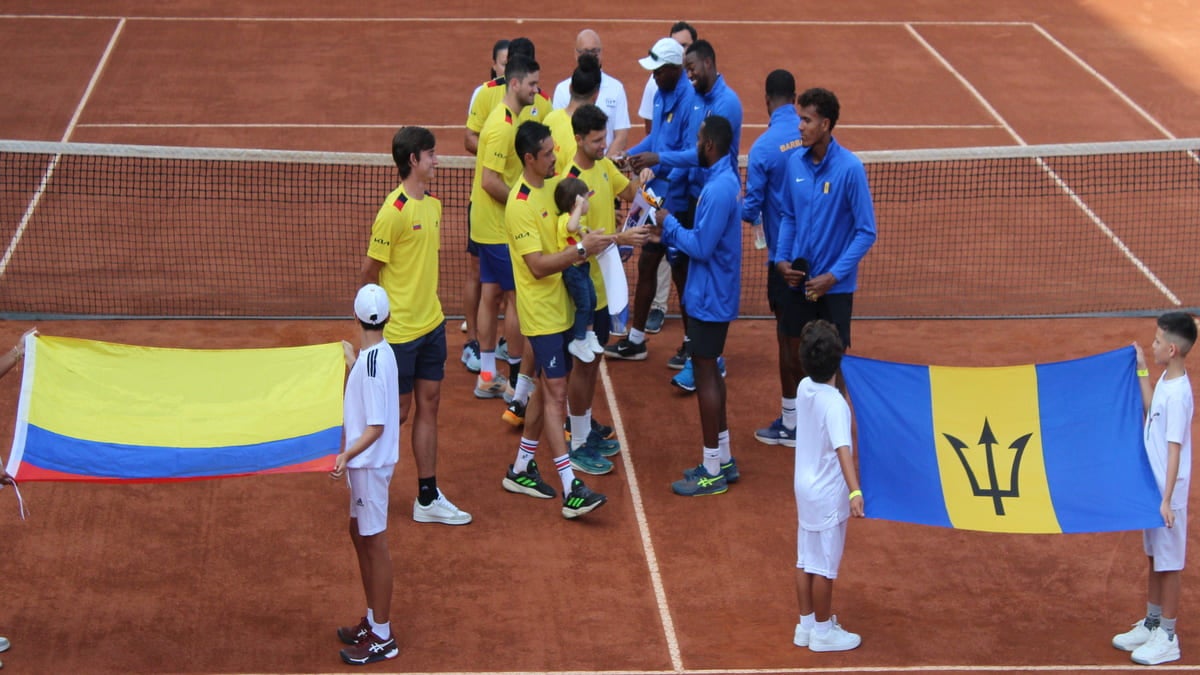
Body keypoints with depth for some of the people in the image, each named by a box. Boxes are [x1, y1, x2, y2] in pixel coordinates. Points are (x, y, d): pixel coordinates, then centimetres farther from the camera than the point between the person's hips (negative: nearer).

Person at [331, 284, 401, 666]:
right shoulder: (377, 355, 3)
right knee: (360, 535, 20)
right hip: (364, 462, 10)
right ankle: (372, 622, 33)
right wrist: (352, 362, 35)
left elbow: (376, 427, -26)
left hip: (371, 463, -10)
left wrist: (347, 455, -35)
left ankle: (382, 638, 9)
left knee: (374, 544, -1)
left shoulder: (373, 364, -24)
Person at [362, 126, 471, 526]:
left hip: (432, 325, 8)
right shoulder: (394, 211, -19)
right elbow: (370, 271, -13)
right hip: (400, 330, -8)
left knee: (428, 406, 10)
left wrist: (430, 308, 17)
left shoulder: (433, 204, 7)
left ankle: (428, 499, 17)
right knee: (399, 411, 2)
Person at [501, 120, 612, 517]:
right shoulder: (520, 206, -19)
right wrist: (581, 250, -27)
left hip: (558, 308, 9)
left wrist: (586, 240, 5)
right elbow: (538, 265, -23)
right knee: (555, 394, -10)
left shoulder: (547, 189, 9)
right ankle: (571, 490, -10)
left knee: (548, 389, 15)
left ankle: (521, 470, 27)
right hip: (541, 314, -9)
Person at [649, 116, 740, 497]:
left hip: (709, 299, -10)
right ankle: (723, 460, 27)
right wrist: (669, 235, 5)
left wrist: (669, 224, -10)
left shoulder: (719, 190, -23)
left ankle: (713, 472, 4)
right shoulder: (725, 180, 8)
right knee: (710, 372, 17)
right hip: (716, 294, 10)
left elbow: (701, 246, -23)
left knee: (705, 374, -3)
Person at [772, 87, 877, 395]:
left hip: (835, 285, -4)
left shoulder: (850, 168, -16)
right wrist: (780, 259, -3)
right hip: (798, 278, 5)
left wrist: (833, 276, -18)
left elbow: (866, 232, -13)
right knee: (796, 350, 13)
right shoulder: (795, 162, -1)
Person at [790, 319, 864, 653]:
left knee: (806, 560, 17)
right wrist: (855, 491, -47)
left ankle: (807, 624, 28)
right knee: (824, 566, 6)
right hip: (828, 494, -8)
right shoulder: (834, 403, -27)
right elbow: (843, 450, -38)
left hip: (805, 486, 8)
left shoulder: (804, 388, -5)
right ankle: (822, 631, 18)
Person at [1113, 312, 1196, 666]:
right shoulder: (1164, 382, 4)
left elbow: (1175, 449, -23)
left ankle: (1168, 638, 12)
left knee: (1169, 562, 2)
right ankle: (1152, 624, 33)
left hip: (1168, 492, -9)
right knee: (1153, 557, 19)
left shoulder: (1178, 393, -22)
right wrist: (1142, 371, 21)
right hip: (1152, 485, 9)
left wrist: (1166, 499, -23)